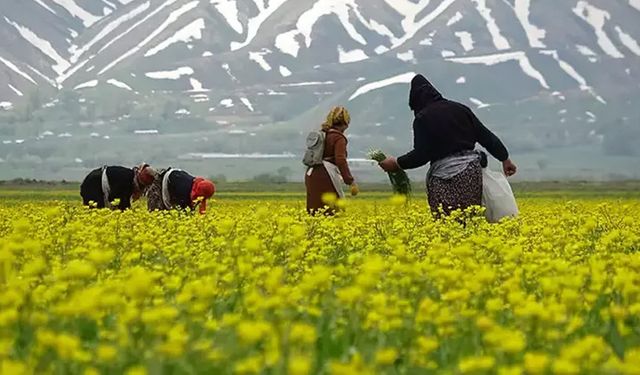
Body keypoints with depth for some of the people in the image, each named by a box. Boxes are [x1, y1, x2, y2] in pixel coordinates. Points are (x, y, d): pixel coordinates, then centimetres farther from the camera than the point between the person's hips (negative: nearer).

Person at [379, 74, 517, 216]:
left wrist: (397, 163, 4)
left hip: (446, 178, -6)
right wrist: (505, 158, 22)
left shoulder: (423, 118, -3)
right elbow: (485, 136, 14)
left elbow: (421, 154, -8)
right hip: (472, 171, 6)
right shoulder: (460, 109, 14)